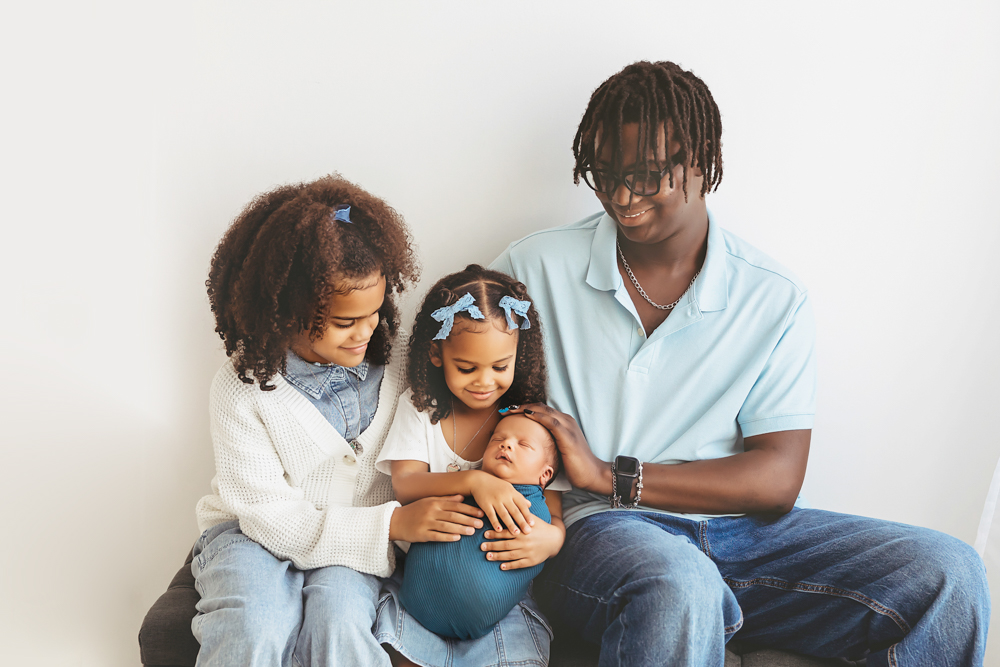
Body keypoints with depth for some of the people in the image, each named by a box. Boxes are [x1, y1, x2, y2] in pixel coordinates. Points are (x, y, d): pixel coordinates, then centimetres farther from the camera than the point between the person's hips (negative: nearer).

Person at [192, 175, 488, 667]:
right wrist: (391, 524, -25)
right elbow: (268, 514, -18)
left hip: (349, 550, 2)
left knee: (338, 617, -29)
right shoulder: (242, 388, -16)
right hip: (251, 534, -2)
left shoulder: (386, 367, -6)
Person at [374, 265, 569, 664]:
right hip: (423, 570, 1)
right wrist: (473, 481, -28)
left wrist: (552, 538, -28)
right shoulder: (418, 407, 4)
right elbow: (405, 485, -10)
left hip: (501, 582, 0)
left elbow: (554, 516, -2)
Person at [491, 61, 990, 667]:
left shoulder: (776, 300, 3)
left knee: (947, 577, -15)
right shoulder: (535, 267, 2)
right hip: (596, 530, -3)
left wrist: (610, 475, -12)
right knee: (679, 589, -39)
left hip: (740, 529, 4)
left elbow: (778, 479, -3)